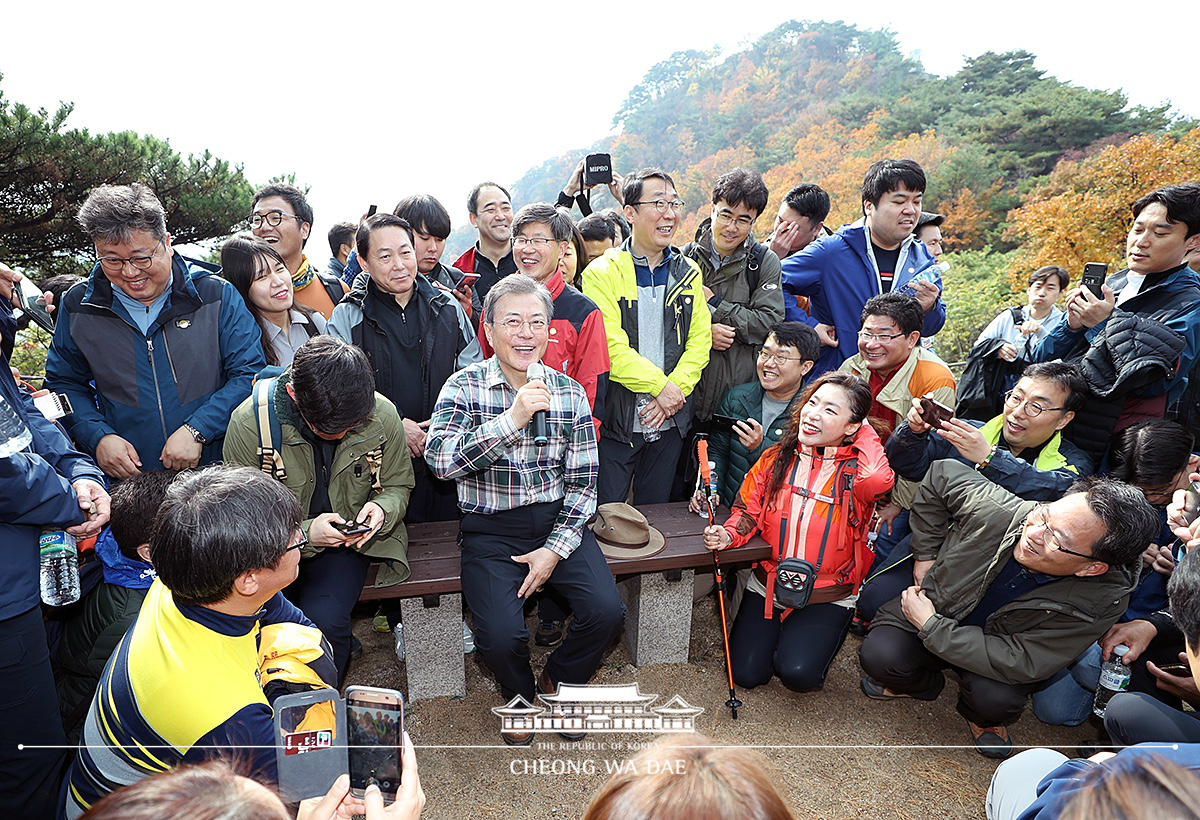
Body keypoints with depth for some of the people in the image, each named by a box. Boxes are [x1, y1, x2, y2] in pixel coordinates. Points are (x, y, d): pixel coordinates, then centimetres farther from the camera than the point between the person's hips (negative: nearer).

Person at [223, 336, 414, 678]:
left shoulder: (382, 415, -13)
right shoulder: (249, 423, -18)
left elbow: (398, 485, 5)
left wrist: (382, 508, -18)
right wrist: (304, 533, -25)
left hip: (347, 544, 0)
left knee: (323, 618, -25)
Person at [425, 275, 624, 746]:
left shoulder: (570, 393, 2)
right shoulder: (465, 386, -5)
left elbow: (582, 483, 3)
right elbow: (440, 461, -21)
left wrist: (555, 549, -8)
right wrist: (513, 418, -29)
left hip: (558, 521, 3)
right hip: (491, 530, -2)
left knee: (607, 612, -16)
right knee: (501, 635, -21)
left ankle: (559, 680, 20)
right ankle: (520, 695, 19)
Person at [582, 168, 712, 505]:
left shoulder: (688, 273, 9)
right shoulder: (602, 273, -6)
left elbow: (699, 342, 3)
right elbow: (611, 347, -15)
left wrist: (675, 388, -11)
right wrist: (660, 386, -14)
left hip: (671, 419, 4)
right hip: (616, 418, -4)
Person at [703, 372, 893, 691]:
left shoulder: (854, 469, -12)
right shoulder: (777, 458, -2)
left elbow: (877, 480, -37)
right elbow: (748, 510, 5)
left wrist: (864, 430, -19)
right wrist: (729, 534, -17)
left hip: (828, 596, -3)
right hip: (767, 585, 3)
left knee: (798, 672, -21)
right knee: (746, 673, -3)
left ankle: (809, 638, 14)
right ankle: (774, 630, 28)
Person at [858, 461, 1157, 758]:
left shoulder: (1102, 602, -29)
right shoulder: (996, 510, -30)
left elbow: (1019, 663, -29)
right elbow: (942, 474, -9)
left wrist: (930, 625, -28)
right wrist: (925, 554, -7)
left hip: (996, 650, 0)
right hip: (931, 607, 0)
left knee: (995, 698, -31)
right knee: (879, 654, -27)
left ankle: (982, 717, 10)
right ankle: (923, 684, 12)